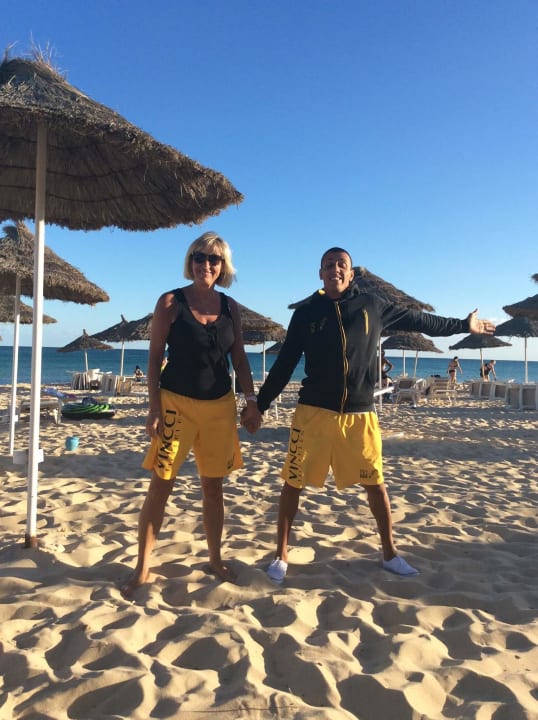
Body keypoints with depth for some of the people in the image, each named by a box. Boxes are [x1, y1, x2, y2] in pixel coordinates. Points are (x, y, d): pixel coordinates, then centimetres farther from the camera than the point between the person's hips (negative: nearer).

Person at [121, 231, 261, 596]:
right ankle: (142, 568, 14)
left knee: (213, 485, 12)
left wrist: (252, 401, 2)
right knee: (161, 485, 0)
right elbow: (155, 358, -5)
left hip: (220, 405, 3)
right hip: (176, 402, -3)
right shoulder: (171, 302, -5)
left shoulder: (230, 307, 5)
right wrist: (154, 409, -11)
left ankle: (216, 559, 28)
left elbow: (240, 358, 10)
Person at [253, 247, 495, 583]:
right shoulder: (306, 312, 1)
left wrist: (463, 325, 25)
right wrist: (260, 406, 4)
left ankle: (390, 553, 30)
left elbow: (417, 320, 16)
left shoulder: (372, 305, 3)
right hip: (313, 413, -1)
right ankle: (281, 555, 19)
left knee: (375, 483, 10)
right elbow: (284, 364, 4)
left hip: (360, 415, 1)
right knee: (294, 483, 3)